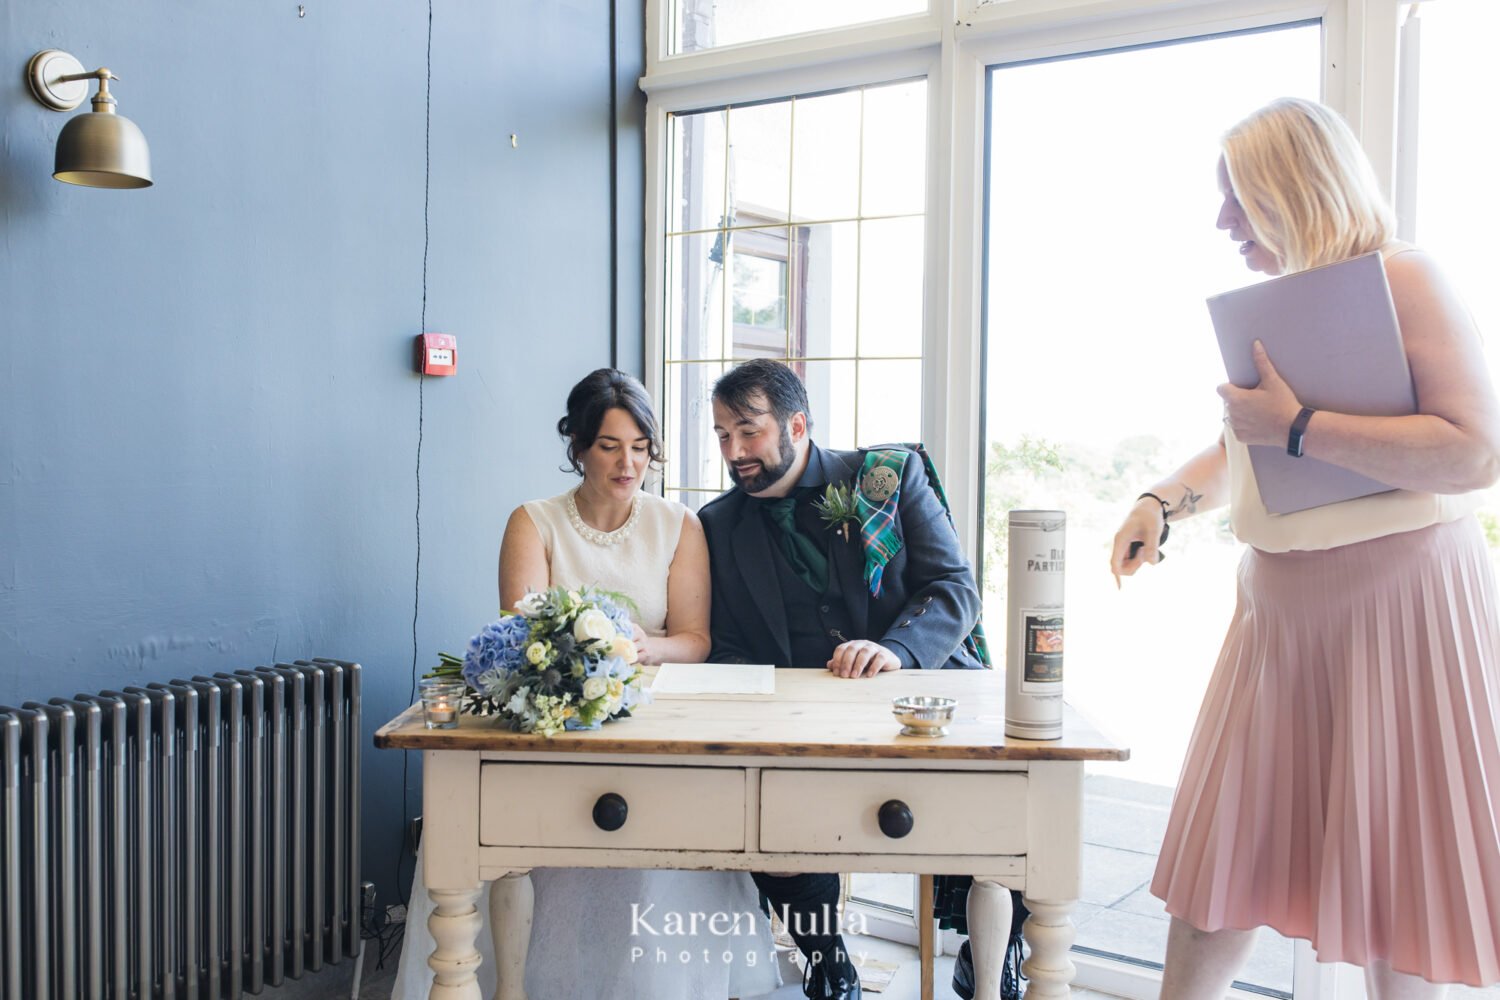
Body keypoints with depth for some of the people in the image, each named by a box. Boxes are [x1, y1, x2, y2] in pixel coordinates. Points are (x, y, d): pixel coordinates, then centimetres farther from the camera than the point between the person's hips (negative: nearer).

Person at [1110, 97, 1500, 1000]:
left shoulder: (1402, 278, -9)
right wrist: (1162, 502, 4)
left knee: (1394, 883, 5)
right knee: (1215, 869, 8)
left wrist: (1299, 428, -19)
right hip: (1281, 611, 7)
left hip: (1395, 606, -6)